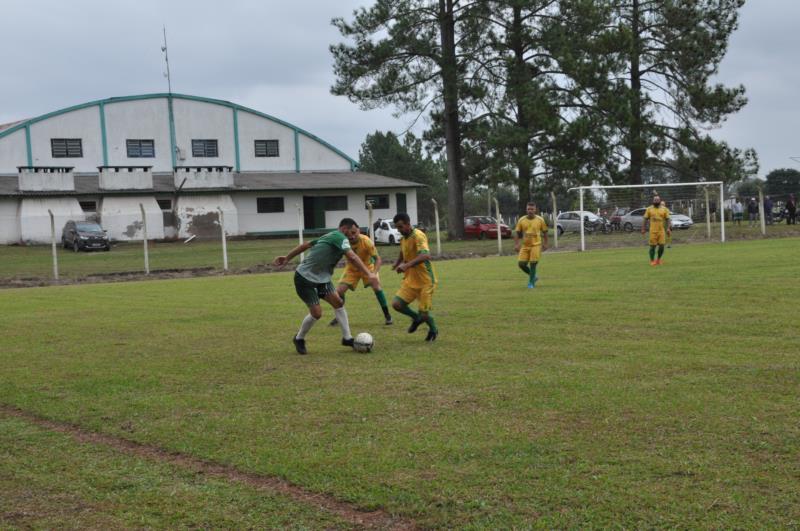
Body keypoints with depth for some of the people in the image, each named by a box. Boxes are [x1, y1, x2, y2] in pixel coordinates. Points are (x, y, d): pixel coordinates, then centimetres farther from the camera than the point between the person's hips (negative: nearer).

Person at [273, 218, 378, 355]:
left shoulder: (330, 237, 10)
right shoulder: (340, 238, -19)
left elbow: (306, 245, 13)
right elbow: (352, 257, -33)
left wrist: (287, 258, 17)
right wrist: (369, 274, -40)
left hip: (320, 278, 10)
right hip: (305, 279, -10)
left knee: (338, 303, 0)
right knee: (316, 313, -9)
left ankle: (347, 338, 4)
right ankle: (299, 339, 15)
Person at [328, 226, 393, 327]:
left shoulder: (366, 241, -32)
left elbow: (377, 259, -30)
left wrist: (374, 274, -44)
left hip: (367, 266, -2)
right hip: (351, 268, 2)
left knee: (377, 288, -21)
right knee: (339, 290, -11)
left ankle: (387, 316, -3)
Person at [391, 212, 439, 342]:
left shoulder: (418, 236, -19)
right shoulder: (403, 239, 7)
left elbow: (425, 255, -36)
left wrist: (407, 265, -44)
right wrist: (397, 264, 15)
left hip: (425, 281, -7)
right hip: (410, 280, 7)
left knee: (424, 313, -5)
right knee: (396, 304, -9)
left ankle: (433, 330, 28)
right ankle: (416, 318, 20)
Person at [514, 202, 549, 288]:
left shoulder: (540, 220, -3)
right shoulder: (521, 220, 0)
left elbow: (544, 232, 8)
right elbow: (517, 233, 3)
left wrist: (545, 244, 8)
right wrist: (516, 244, -6)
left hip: (536, 245, -3)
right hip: (525, 246, 3)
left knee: (533, 264, -8)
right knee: (521, 264, -2)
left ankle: (531, 283, 7)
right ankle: (533, 276, 22)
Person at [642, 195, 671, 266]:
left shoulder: (664, 209, 6)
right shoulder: (649, 209, 5)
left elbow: (667, 219, 7)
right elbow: (645, 219, 6)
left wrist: (668, 228, -5)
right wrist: (643, 229, 1)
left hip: (661, 231, 1)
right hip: (653, 231, -1)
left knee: (661, 246, -3)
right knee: (652, 246, -1)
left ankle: (658, 259, 19)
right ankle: (652, 261, 11)